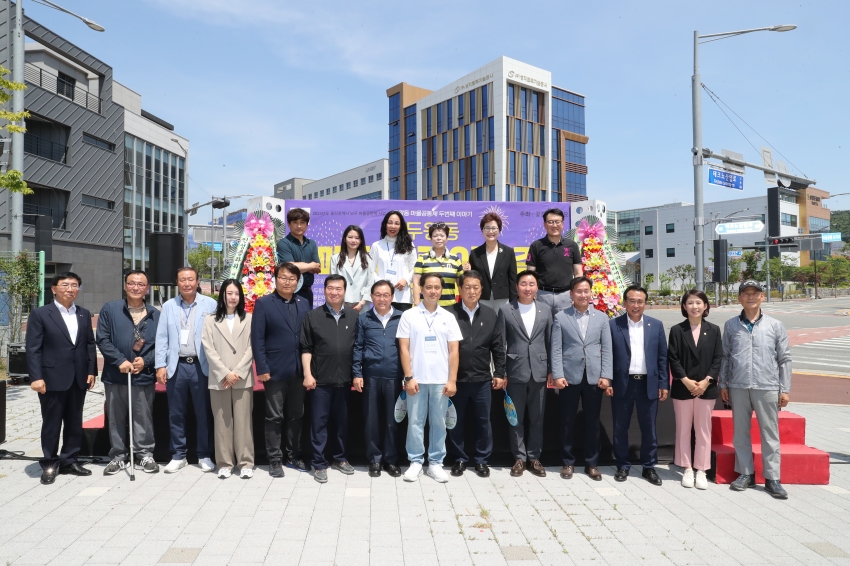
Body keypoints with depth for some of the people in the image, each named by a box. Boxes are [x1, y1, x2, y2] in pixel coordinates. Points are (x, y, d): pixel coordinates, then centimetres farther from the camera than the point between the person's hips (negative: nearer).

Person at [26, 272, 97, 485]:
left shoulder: (84, 314, 11)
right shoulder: (40, 314, -3)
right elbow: (33, 349, -7)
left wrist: (91, 371, 4)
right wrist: (36, 377, -15)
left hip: (79, 379, 4)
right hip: (53, 379, -4)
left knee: (74, 423, 11)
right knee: (51, 424, 5)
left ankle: (69, 461, 23)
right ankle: (50, 464, 18)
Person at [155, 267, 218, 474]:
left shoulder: (210, 305, 0)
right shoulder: (168, 306, 8)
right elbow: (162, 338, 6)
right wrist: (160, 365, -1)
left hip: (201, 366, -2)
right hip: (176, 366, 2)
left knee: (204, 413, 5)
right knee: (176, 413, 9)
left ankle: (204, 455, 17)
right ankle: (178, 455, 21)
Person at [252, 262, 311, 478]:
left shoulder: (304, 304, 8)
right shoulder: (263, 303, -3)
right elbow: (257, 339, -7)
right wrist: (262, 368, -13)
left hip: (299, 370, 4)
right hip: (275, 370, -4)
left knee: (296, 416, 12)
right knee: (274, 417, 5)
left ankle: (294, 456, 25)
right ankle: (275, 460, 16)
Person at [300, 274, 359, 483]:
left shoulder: (354, 316, 3)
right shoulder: (313, 316, -1)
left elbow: (358, 347, 6)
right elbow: (306, 348, -1)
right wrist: (307, 374, -8)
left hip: (345, 379, 2)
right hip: (321, 379, -2)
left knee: (342, 421, 14)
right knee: (319, 422, 4)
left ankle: (340, 458, 29)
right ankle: (319, 464, 15)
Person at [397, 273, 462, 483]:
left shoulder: (448, 317, 6)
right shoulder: (409, 315, 0)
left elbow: (453, 351, 4)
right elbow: (404, 349, -1)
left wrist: (452, 380, -2)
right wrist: (408, 377, -8)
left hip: (441, 380, 2)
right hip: (417, 379, -1)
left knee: (439, 422, 8)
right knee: (415, 422, 5)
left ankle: (436, 463, 19)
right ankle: (416, 462, 17)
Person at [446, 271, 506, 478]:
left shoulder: (491, 314, 3)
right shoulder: (449, 313, -5)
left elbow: (498, 347, 7)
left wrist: (500, 373, 5)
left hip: (482, 379, 2)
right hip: (456, 379, -2)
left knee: (483, 421, 11)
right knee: (456, 422, 10)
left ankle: (482, 460, 26)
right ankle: (459, 459, 25)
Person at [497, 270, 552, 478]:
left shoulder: (546, 310, 6)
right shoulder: (506, 310, -1)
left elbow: (550, 341, 8)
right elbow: (501, 343, -1)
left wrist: (551, 369, 5)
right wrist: (501, 372, -4)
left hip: (539, 371, 2)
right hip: (515, 371, -2)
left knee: (537, 417, 9)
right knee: (516, 417, 6)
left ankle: (534, 457, 21)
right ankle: (519, 458, 17)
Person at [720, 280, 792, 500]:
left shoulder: (775, 325, 3)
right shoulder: (731, 325, 5)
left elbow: (784, 359, 4)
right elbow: (725, 356, 8)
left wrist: (785, 389, 0)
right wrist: (723, 384, 4)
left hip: (767, 388, -1)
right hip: (738, 387, 1)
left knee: (770, 434, 4)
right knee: (740, 433, 8)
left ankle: (772, 479, 12)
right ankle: (746, 473, 20)